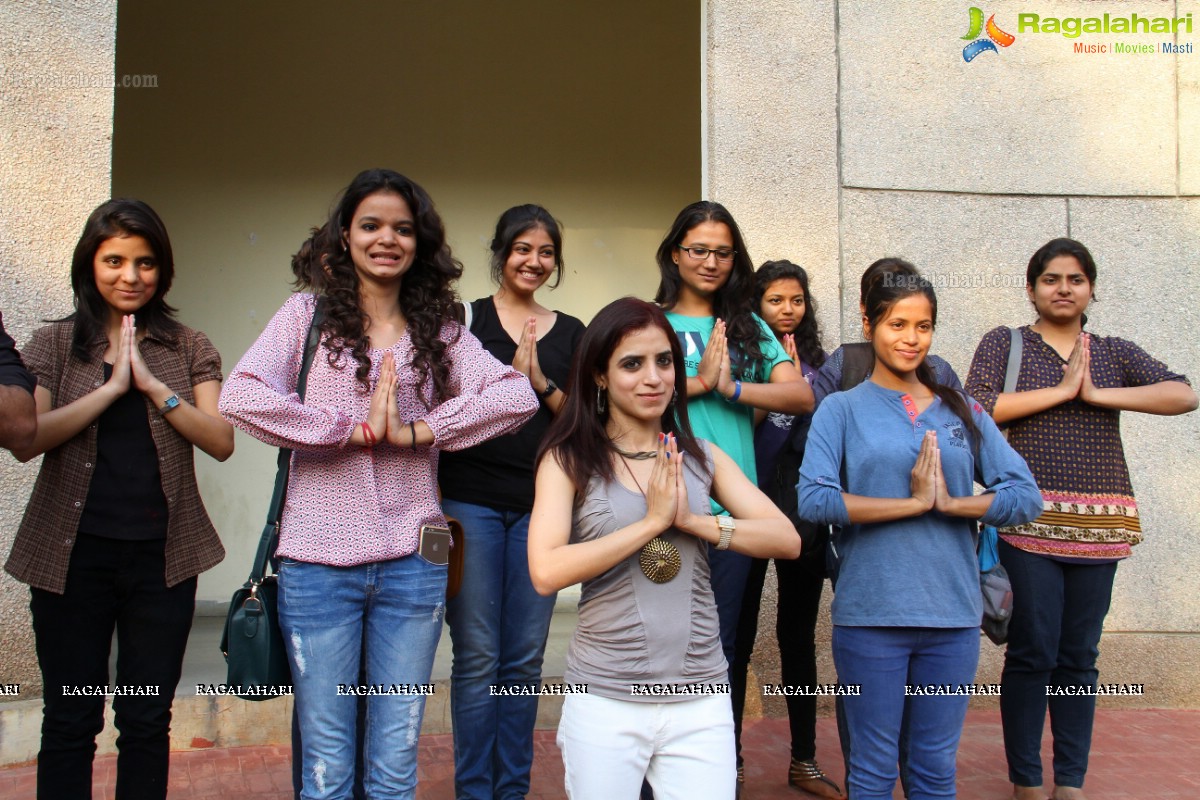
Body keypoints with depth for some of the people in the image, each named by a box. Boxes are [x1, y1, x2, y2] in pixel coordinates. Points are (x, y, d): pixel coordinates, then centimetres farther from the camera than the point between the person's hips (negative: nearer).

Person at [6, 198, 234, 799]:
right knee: (69, 723, 9)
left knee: (148, 721, 10)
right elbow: (25, 440, -10)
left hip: (162, 554, 1)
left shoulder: (189, 349, 6)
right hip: (73, 553, 0)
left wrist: (152, 384, -14)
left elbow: (221, 442, -7)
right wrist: (112, 386, -14)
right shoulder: (54, 344, 5)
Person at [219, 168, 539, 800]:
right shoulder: (308, 314, 3)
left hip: (411, 564, 2)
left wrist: (417, 429, -15)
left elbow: (518, 395, -7)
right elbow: (239, 397, -14)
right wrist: (360, 429, -14)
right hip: (319, 560, -2)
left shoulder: (438, 328, 8)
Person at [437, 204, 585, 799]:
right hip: (472, 501, -2)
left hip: (541, 505, 3)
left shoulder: (570, 332, 12)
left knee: (525, 659, 8)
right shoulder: (466, 319, 4)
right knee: (477, 656, 0)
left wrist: (541, 383, -7)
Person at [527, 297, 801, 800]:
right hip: (605, 702, -2)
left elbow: (787, 540, -2)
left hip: (701, 701, 2)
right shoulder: (568, 459, -4)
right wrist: (654, 519, -15)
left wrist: (693, 520, -15)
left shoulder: (702, 458, 5)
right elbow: (546, 572, -17)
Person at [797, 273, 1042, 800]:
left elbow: (1026, 496, 3)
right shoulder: (842, 409, 1)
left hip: (953, 616, 3)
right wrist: (915, 503, -13)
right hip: (870, 615, -3)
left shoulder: (963, 412, 11)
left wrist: (949, 502, -12)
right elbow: (814, 499, -13)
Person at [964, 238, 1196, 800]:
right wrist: (1062, 390, -8)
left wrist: (1097, 394, -9)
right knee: (1031, 653, -2)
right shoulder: (1004, 344, 7)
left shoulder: (1115, 353, 14)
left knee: (1079, 657, 8)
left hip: (1098, 523, 3)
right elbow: (976, 410, -10)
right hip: (1029, 518, -3)